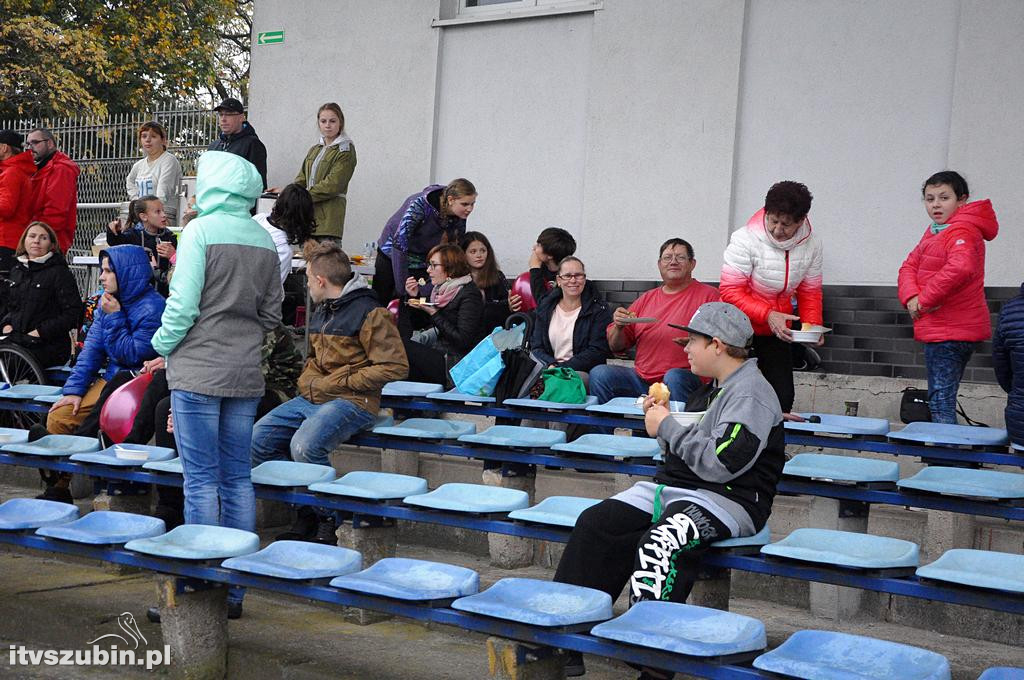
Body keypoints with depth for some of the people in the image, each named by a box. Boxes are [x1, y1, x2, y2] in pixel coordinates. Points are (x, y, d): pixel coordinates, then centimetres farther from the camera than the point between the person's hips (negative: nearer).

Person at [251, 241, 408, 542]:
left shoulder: (369, 313, -9)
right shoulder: (322, 311, 19)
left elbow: (395, 367, -15)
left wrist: (337, 383, -13)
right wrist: (309, 380, 13)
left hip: (352, 402, -9)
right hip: (312, 398, 9)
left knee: (304, 445, -33)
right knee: (258, 440, -7)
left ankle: (326, 521, -11)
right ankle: (306, 514, 1)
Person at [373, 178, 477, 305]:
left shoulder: (460, 218, -13)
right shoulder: (420, 204, -29)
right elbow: (399, 242, -31)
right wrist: (402, 285, -31)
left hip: (421, 264, 4)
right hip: (391, 256, -4)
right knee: (380, 304, 3)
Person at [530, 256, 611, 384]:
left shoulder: (599, 309, 3)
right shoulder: (545, 307, 16)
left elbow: (598, 352, -6)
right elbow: (536, 347, 11)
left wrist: (562, 367, -15)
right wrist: (552, 364, -12)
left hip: (583, 372, -3)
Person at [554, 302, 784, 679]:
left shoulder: (752, 393, -11)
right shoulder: (710, 389, 19)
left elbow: (721, 463, -22)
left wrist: (668, 428, -12)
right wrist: (661, 418, 10)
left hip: (727, 500, -9)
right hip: (670, 486, 9)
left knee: (659, 544, -36)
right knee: (595, 524, -9)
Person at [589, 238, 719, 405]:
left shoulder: (708, 295, 5)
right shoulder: (646, 299, 20)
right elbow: (616, 347, 21)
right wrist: (618, 326, 0)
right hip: (641, 378, 4)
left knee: (674, 377, -36)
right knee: (599, 373, -17)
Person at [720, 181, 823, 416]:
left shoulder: (811, 244, -5)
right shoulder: (745, 239, -20)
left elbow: (810, 292, 5)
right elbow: (730, 291, -19)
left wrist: (813, 325, -13)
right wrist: (767, 315, -29)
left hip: (776, 333, 4)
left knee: (783, 398, 3)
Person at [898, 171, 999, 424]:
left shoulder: (962, 232, -17)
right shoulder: (935, 230, 15)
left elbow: (960, 268, -37)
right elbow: (910, 265, 12)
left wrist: (924, 301, -24)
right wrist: (911, 297, -9)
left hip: (948, 334, -10)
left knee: (941, 404, -8)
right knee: (942, 400, 17)